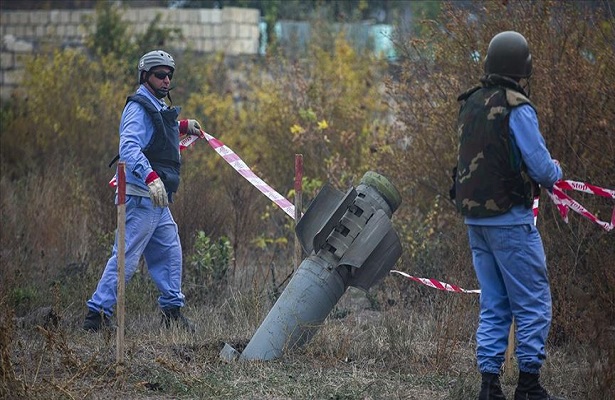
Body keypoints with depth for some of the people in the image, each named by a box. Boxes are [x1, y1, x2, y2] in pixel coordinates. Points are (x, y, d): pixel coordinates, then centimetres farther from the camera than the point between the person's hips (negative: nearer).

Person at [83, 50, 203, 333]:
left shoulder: (158, 107, 18)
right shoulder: (138, 108, -13)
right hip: (141, 195, -10)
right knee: (126, 257, -10)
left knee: (169, 252, 14)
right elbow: (129, 147, -28)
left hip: (157, 199, 10)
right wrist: (151, 177, -40)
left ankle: (172, 310, 23)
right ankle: (97, 314, -9)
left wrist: (182, 127, 30)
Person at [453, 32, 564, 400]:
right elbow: (541, 168, -16)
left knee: (493, 304, 13)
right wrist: (555, 172, 7)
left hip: (475, 218, 7)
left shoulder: (470, 105, 9)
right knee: (533, 303, 1)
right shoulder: (517, 108, -15)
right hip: (510, 219, -7)